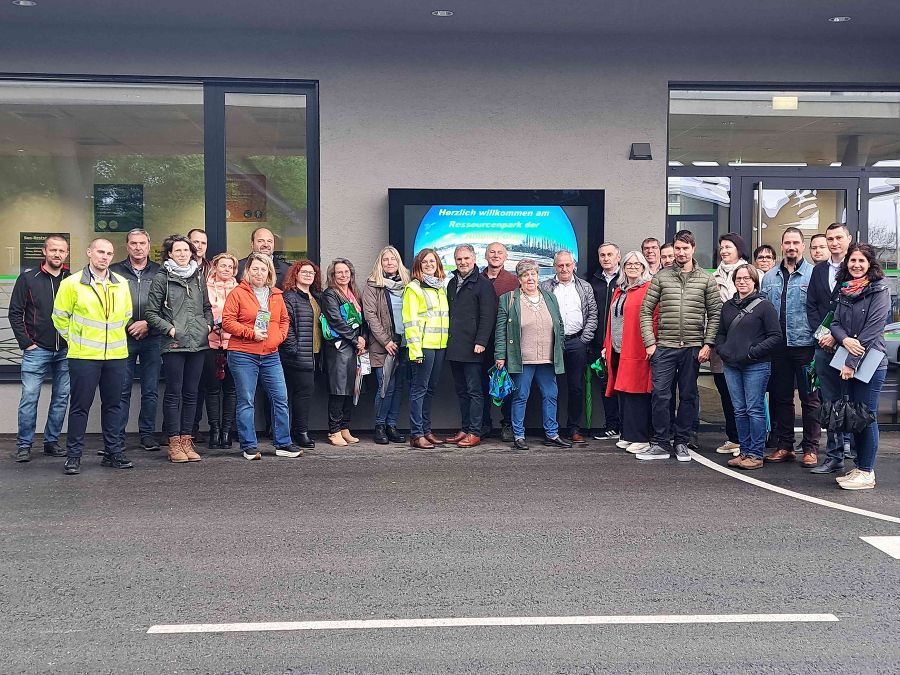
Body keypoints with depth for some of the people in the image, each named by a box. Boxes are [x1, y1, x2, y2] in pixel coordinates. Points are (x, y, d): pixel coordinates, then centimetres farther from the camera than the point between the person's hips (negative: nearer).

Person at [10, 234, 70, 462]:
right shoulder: (28, 278, 0)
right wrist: (26, 342, -5)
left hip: (66, 351, 2)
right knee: (29, 397, -3)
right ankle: (24, 445, 8)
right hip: (37, 350, -2)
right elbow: (15, 313, 1)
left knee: (61, 398, 7)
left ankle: (52, 442, 18)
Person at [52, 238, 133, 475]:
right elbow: (60, 318, 3)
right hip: (83, 356, -4)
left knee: (113, 406, 10)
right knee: (80, 406, 1)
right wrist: (75, 340, 7)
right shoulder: (72, 283, -4)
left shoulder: (121, 284, 8)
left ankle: (113, 453, 18)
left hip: (116, 356, 4)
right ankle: (73, 456, 10)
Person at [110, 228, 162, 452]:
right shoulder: (115, 271, 6)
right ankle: (117, 436, 10)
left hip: (152, 339, 1)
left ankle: (147, 434, 16)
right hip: (123, 338, -1)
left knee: (150, 391, 6)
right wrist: (127, 327, -7)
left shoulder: (159, 272, 7)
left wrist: (148, 323, -8)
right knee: (122, 390, 2)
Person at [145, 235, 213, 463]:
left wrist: (208, 325, 7)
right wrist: (169, 329, -11)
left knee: (191, 393, 8)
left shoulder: (199, 276, 13)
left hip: (198, 342, 5)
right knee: (174, 393, 0)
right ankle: (174, 443, 7)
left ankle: (186, 440, 16)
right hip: (174, 344, -4)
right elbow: (151, 313, -1)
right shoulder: (162, 279, -1)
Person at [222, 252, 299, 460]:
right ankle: (249, 447, 9)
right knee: (246, 401, 1)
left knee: (280, 398, 3)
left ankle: (283, 444, 13)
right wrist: (251, 333, -14)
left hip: (270, 355, 5)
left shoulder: (276, 295, 13)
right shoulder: (238, 293, -2)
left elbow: (284, 319, 22)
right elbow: (227, 321, -7)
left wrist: (279, 336, 4)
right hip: (243, 355, -4)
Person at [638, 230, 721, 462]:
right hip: (664, 347, 0)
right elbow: (646, 310, 4)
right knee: (660, 395, -1)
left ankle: (682, 443, 19)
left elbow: (715, 314, 4)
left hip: (693, 347, 1)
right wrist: (650, 342, -3)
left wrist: (708, 344, -5)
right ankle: (659, 444, 9)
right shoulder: (661, 277, 4)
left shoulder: (707, 279, 5)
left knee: (688, 397, 8)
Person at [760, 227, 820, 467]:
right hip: (778, 347, 4)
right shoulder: (769, 277, 11)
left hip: (805, 346, -4)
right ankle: (784, 446, 20)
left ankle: (810, 448, 11)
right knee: (780, 397, 10)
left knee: (809, 398, 3)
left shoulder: (814, 274, -2)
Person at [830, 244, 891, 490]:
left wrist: (852, 363, -16)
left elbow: (872, 329, -14)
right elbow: (835, 322, 9)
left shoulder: (879, 290, -8)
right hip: (848, 361, 6)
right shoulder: (845, 290, 12)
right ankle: (860, 467, 20)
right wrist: (845, 339, -14)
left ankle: (866, 473, 3)